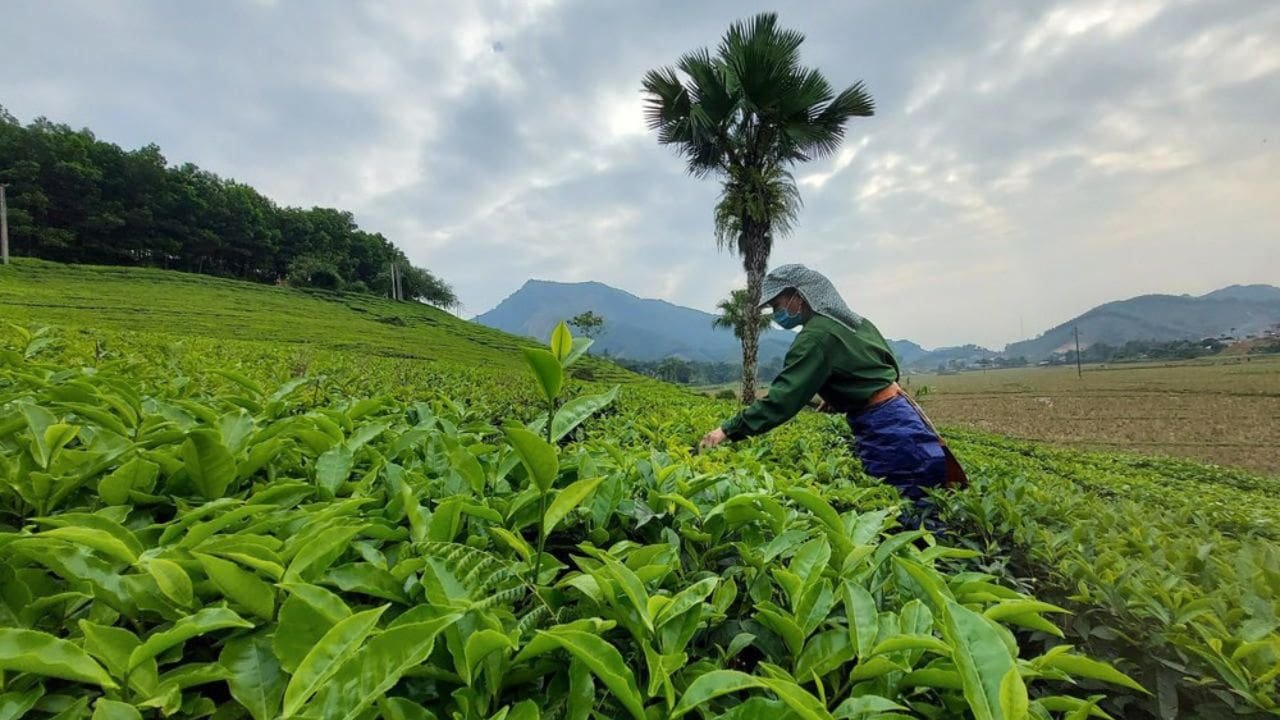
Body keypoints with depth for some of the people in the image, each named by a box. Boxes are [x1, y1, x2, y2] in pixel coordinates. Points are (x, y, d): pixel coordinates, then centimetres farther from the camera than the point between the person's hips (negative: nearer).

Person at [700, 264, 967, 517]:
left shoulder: (816, 336, -17)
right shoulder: (854, 321, 11)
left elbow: (784, 397, -24)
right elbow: (888, 368, 18)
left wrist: (729, 429, -23)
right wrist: (840, 399, 14)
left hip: (883, 428, -10)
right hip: (899, 413, 10)